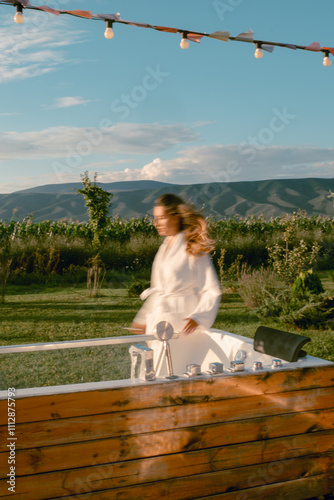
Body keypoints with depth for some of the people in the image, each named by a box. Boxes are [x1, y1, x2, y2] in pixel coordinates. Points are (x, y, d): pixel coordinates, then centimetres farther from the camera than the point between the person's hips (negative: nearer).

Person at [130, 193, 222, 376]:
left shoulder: (193, 249, -10)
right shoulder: (165, 248, 14)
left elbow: (212, 291, -11)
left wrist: (197, 318, -23)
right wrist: (142, 319, 23)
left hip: (182, 324, -8)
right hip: (159, 322, 8)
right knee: (154, 373, 8)